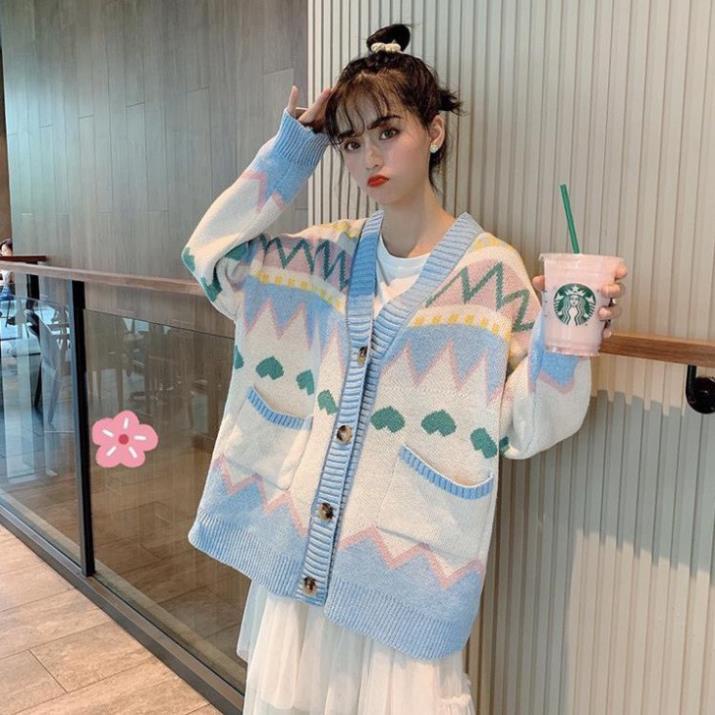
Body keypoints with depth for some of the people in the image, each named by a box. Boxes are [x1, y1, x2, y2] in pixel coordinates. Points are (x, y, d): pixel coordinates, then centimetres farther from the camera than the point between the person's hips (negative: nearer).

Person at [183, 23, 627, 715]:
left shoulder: (490, 270, -11)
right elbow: (208, 256, 3)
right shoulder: (334, 254, 2)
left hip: (405, 559, -4)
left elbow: (523, 428, -9)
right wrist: (286, 156, -1)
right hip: (300, 545, 4)